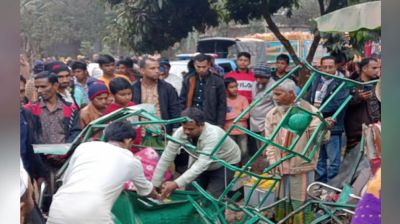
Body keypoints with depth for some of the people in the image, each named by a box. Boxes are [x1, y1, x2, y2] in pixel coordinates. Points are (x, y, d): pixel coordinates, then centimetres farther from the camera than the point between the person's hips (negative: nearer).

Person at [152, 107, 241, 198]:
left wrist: (176, 184, -53)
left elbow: (202, 164, -46)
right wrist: (154, 185, -25)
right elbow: (166, 158, -22)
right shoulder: (180, 133, -26)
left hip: (225, 163, -5)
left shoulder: (213, 136, -40)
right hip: (199, 161, 5)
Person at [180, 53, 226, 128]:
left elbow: (222, 105, 1)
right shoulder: (188, 80, 9)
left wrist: (220, 125, -6)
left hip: (210, 124, -3)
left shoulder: (217, 81, 1)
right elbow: (182, 102, 13)